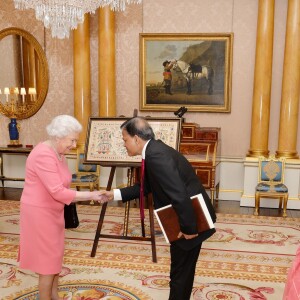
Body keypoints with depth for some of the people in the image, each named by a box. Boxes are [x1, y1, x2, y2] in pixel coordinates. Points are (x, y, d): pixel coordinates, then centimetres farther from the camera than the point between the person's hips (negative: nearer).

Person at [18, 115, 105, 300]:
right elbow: (58, 192, -29)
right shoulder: (44, 155, -25)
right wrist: (90, 196, -25)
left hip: (52, 212, 9)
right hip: (39, 213, -9)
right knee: (48, 260, 2)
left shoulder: (59, 153, 6)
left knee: (54, 257, 18)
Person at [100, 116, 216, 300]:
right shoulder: (155, 151, 7)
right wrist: (115, 194, 12)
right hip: (190, 217, 10)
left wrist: (188, 228, -23)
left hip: (192, 220, -10)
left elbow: (180, 195, -31)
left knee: (180, 273, 7)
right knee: (182, 270, 23)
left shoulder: (156, 156, -26)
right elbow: (147, 186, 17)